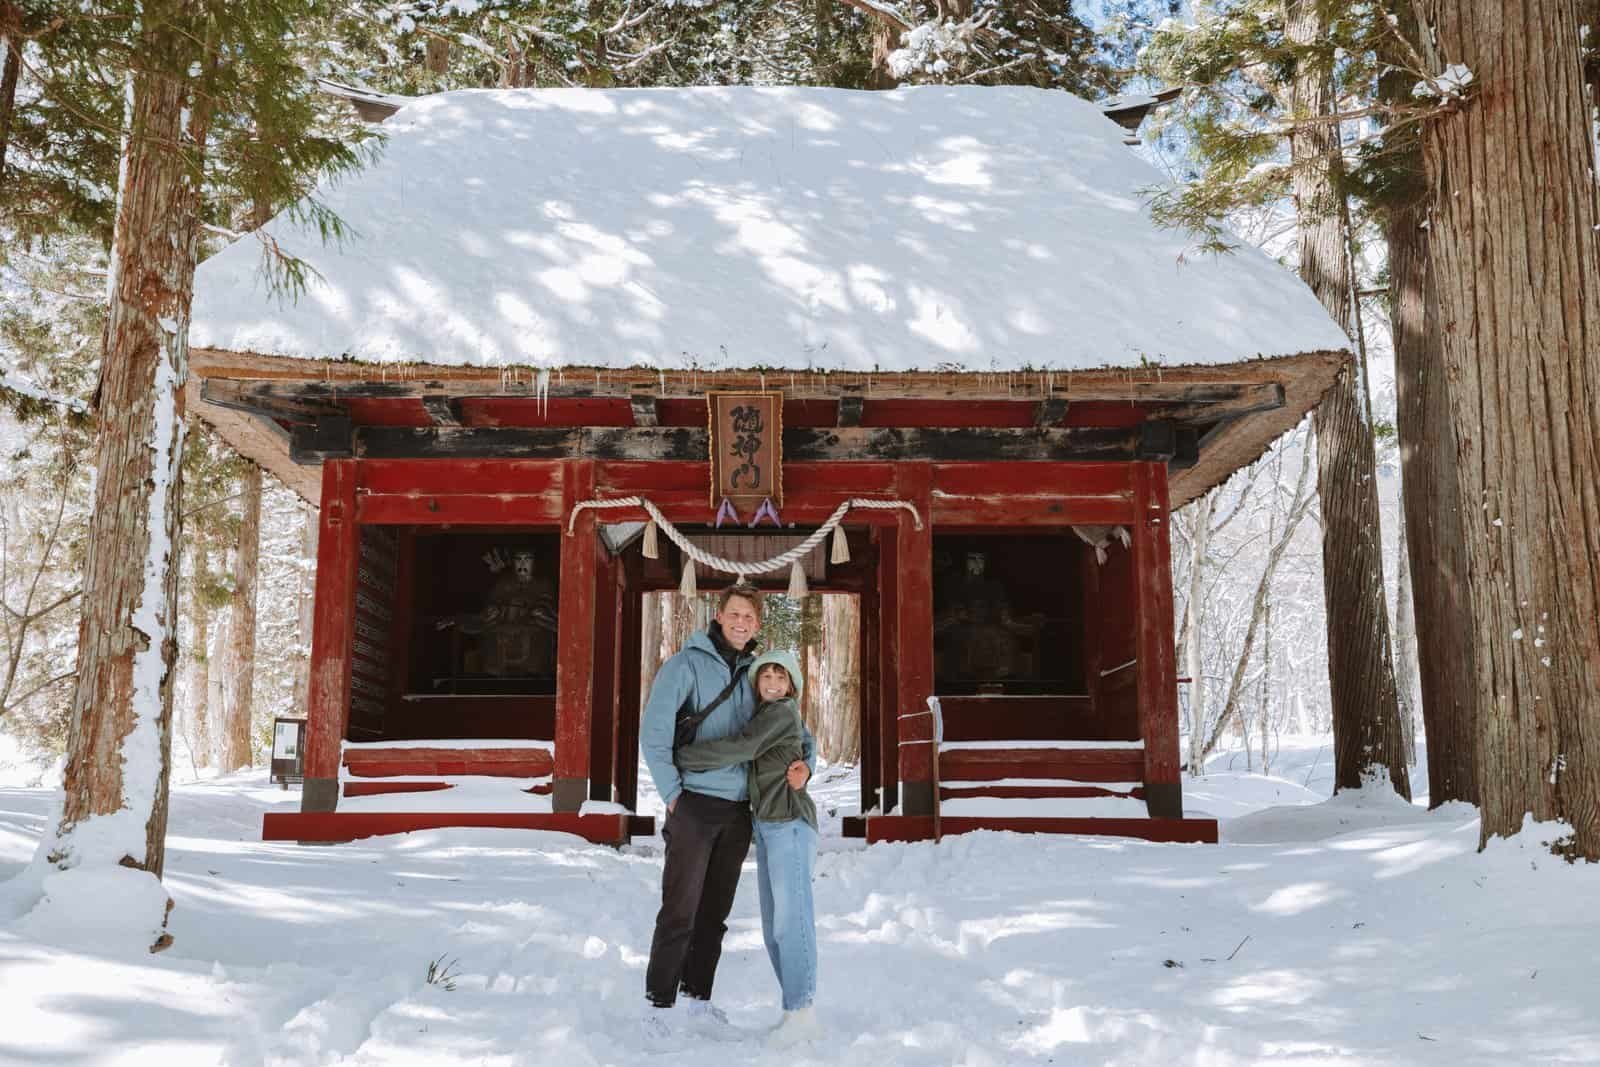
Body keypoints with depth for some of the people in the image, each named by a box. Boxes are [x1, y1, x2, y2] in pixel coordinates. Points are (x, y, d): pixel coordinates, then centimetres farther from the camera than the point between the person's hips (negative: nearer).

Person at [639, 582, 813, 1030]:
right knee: (680, 909, -6)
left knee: (715, 912, 12)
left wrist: (804, 762, -6)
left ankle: (697, 996, 24)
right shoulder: (687, 663, -6)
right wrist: (671, 792, -13)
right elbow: (653, 729, -13)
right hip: (694, 804, -5)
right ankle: (658, 1003, 4)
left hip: (738, 809, 6)